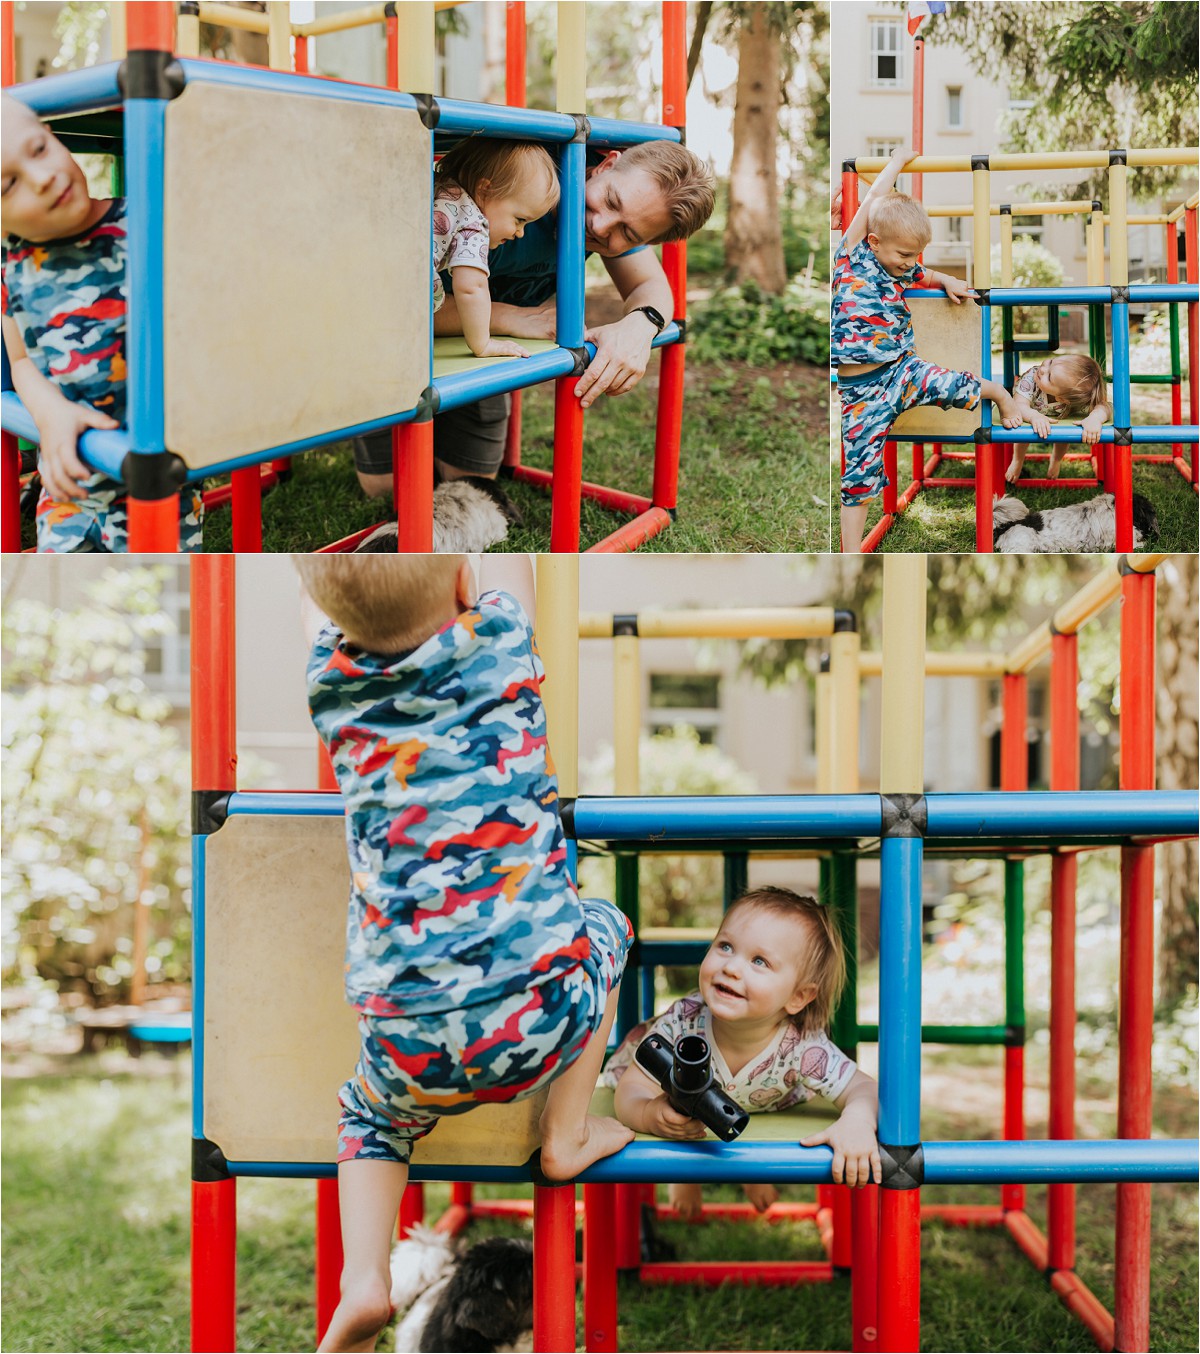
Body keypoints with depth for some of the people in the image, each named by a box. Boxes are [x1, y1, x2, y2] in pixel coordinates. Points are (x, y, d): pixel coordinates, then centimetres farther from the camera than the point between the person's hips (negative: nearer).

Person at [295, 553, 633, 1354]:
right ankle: (566, 1135, 28)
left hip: (413, 1044, 2)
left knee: (373, 1114, 34)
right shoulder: (499, 647, -4)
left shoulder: (334, 679, 1)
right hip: (541, 1014, -1)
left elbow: (315, 593, 22)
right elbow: (506, 559, 17)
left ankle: (363, 1274, 11)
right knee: (604, 927, 31)